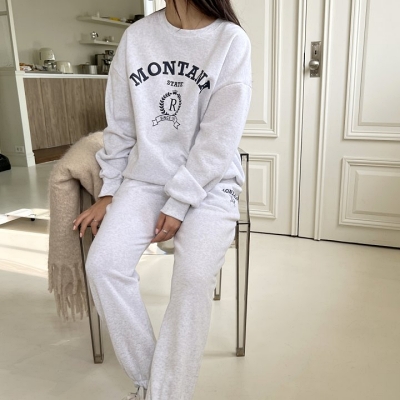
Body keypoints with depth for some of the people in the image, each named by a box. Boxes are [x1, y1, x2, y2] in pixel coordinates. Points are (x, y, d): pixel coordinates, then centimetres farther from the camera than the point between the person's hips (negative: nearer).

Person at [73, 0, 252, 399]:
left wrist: (178, 204, -15)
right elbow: (119, 124, 9)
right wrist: (108, 192, 7)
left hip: (208, 184, -3)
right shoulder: (136, 36, 6)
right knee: (102, 265, -18)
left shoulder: (231, 40, -6)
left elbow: (220, 138, -12)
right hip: (143, 179, 4)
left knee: (194, 278, -26)